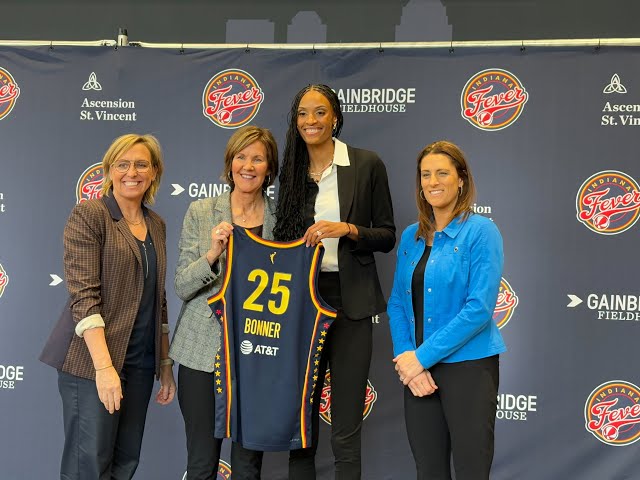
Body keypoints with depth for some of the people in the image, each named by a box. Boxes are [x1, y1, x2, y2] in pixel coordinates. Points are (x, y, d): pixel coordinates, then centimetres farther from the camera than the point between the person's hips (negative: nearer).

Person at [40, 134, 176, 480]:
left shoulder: (156, 225, 13)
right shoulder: (89, 215, -6)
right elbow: (83, 295, -15)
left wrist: (165, 364, 14)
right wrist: (104, 366, -23)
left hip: (140, 361, 6)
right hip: (93, 360, -6)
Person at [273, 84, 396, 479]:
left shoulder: (366, 165, 0)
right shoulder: (290, 171, 9)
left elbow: (387, 236, 1)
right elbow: (284, 237, 15)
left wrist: (348, 229, -16)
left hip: (349, 302, -3)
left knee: (346, 432, 1)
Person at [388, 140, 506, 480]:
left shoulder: (481, 231, -7)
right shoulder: (411, 236, 10)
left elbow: (480, 308, -16)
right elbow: (397, 303, 10)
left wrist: (422, 356, -16)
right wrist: (406, 357, -6)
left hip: (468, 366, -5)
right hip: (418, 369, 5)